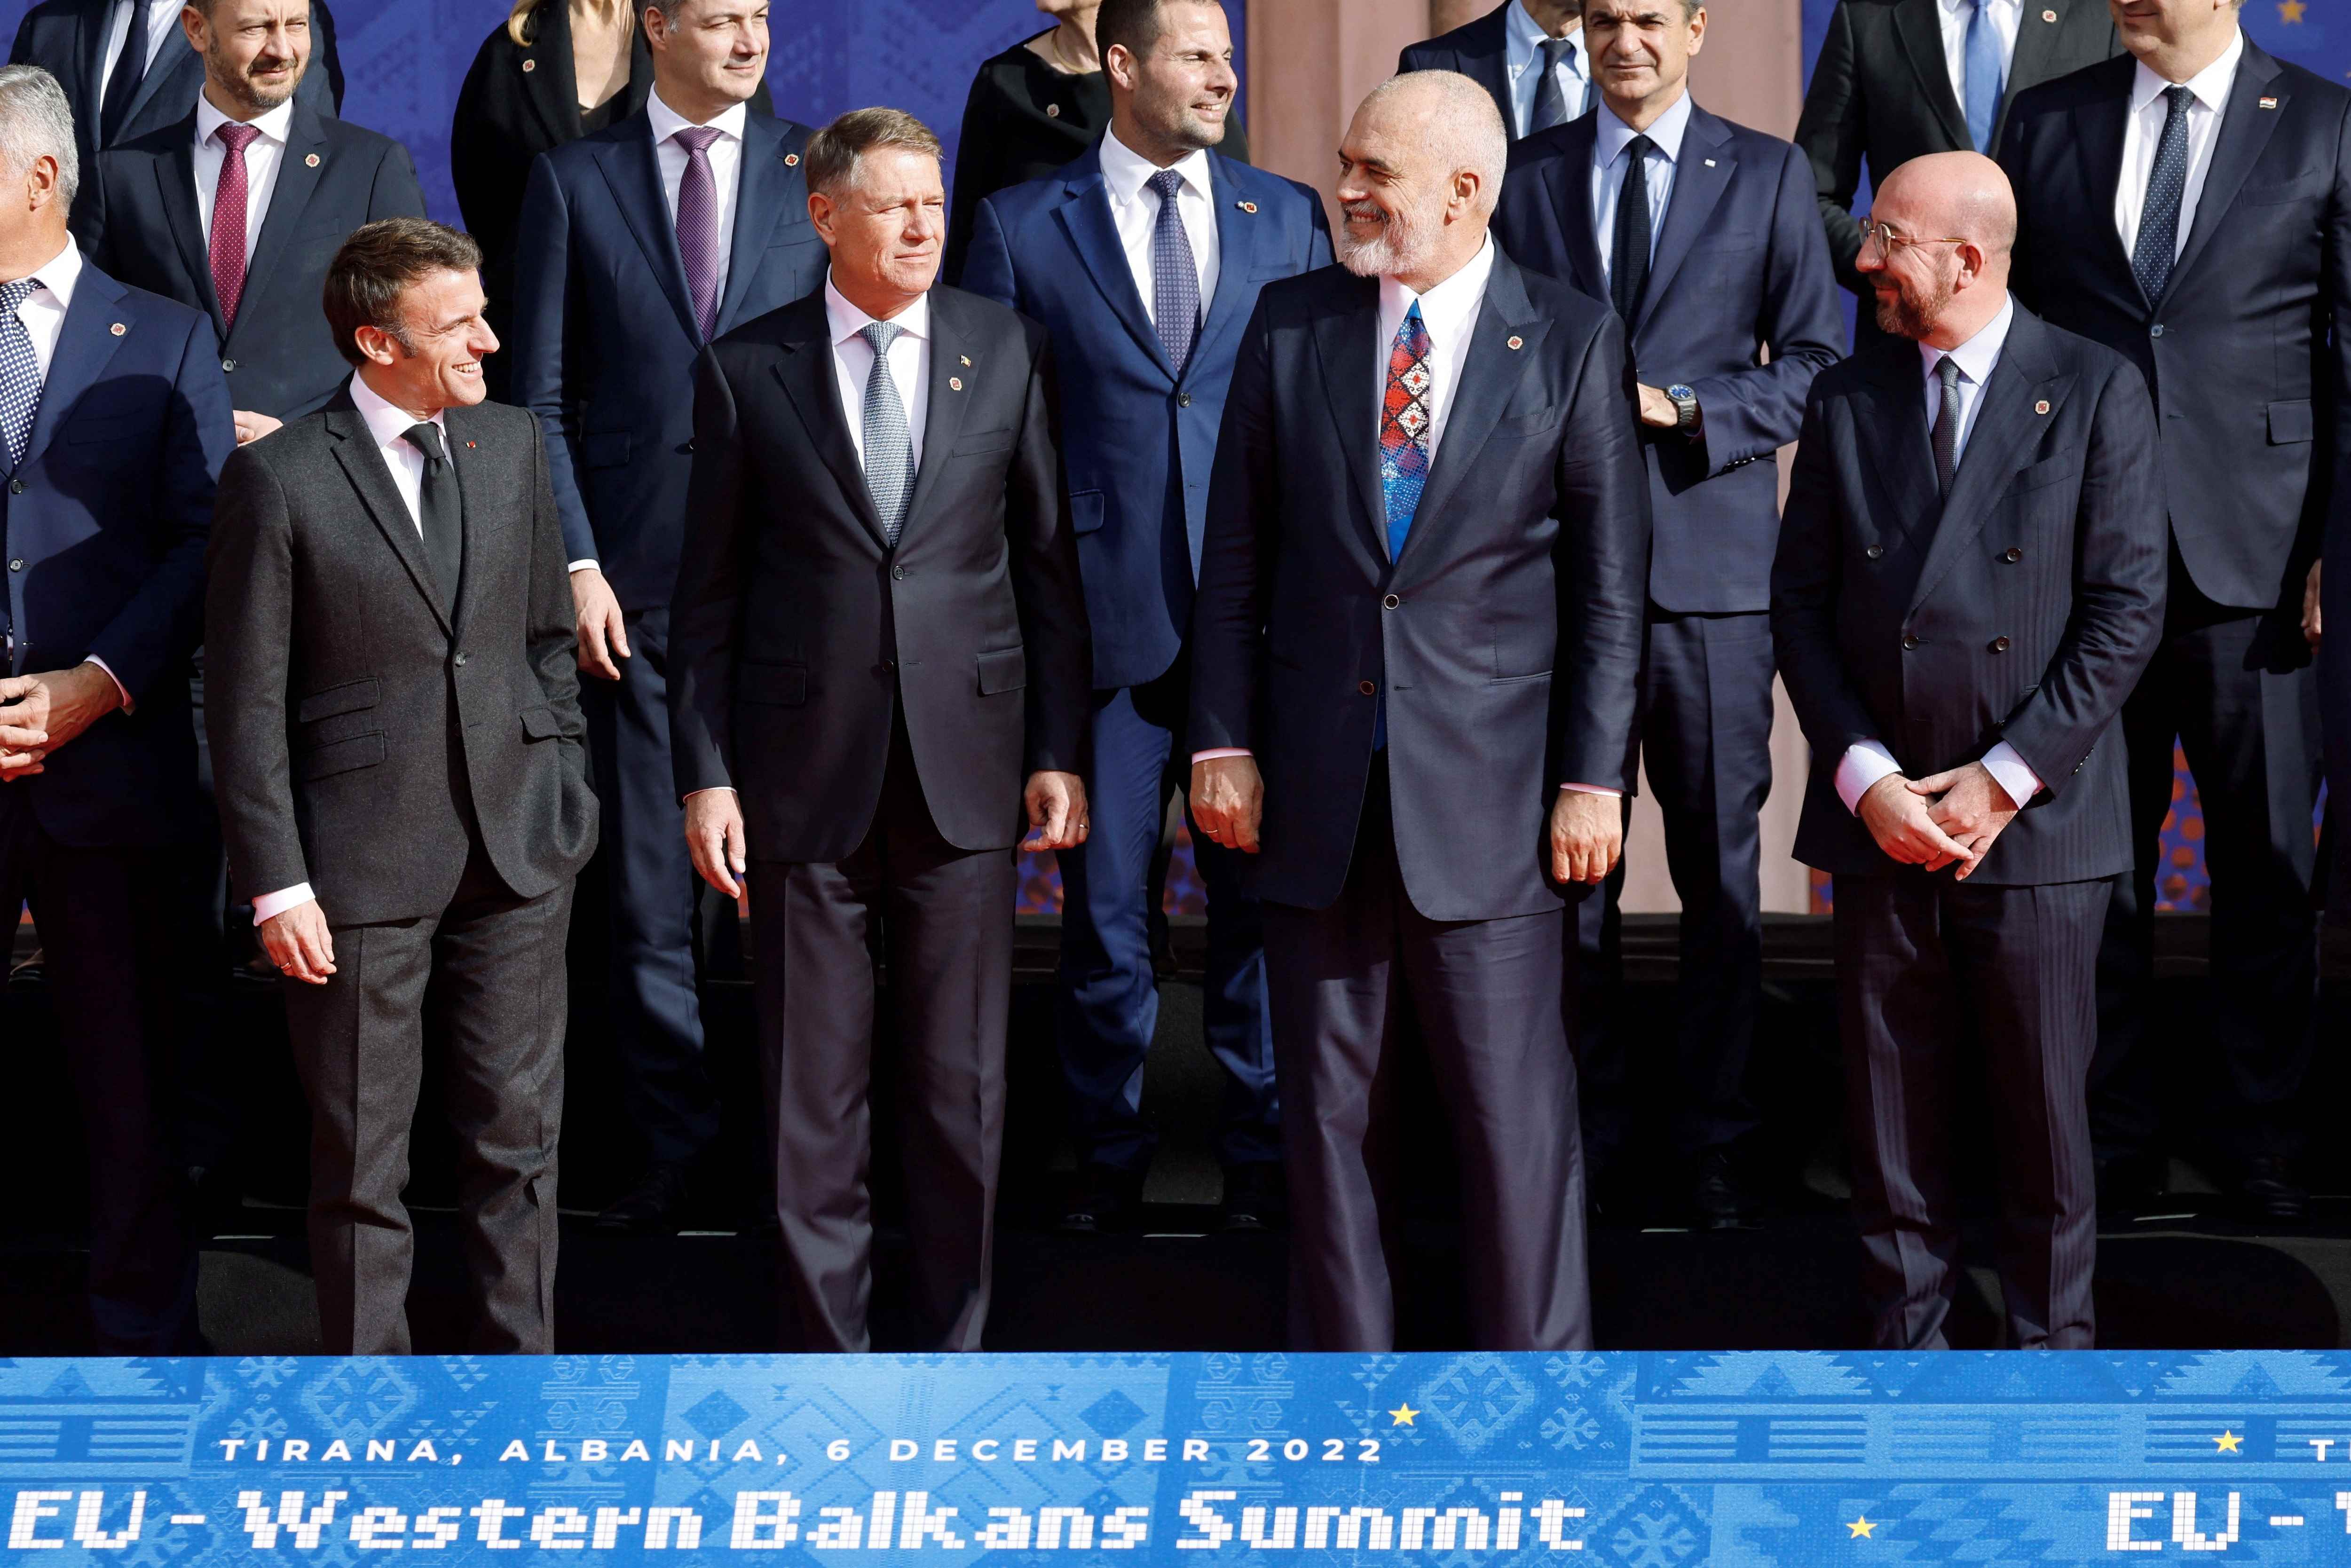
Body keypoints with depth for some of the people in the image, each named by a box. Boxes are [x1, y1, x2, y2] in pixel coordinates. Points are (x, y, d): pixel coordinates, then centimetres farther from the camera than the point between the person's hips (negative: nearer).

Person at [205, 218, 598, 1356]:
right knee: (361, 1157, 4)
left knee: (519, 1133, 9)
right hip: (363, 865, -4)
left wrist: (565, 790, 9)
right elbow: (246, 703, -6)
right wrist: (277, 886, -9)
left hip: (517, 848, 4)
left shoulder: (513, 445, 7)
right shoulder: (278, 479, -8)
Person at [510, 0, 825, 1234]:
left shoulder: (820, 172, 7)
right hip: (640, 577, 0)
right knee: (649, 884, 3)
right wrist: (576, 565, -4)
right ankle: (675, 1145, 11)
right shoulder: (574, 182, 6)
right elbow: (543, 397, 5)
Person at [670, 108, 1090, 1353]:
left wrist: (1058, 750, 3)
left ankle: (953, 1346, 17)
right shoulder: (747, 369, 2)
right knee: (812, 1087, 4)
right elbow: (709, 589, 4)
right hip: (807, 771, -1)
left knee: (962, 1080, 6)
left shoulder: (1006, 349, 5)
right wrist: (706, 774, -2)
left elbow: (1047, 559, 7)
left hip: (965, 760, 1)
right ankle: (827, 1350, 15)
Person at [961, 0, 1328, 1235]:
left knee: (1262, 892, 5)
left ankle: (1260, 1154, 17)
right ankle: (1107, 1155, 17)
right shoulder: (1022, 227, 4)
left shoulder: (1286, 219, 10)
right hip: (1101, 610, -1)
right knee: (1103, 904, 4)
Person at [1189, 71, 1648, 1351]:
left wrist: (1593, 779, -5)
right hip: (1317, 797, 3)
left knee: (1515, 1114, 0)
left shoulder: (1572, 343, 0)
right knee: (1328, 1111, 8)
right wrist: (1222, 743, 2)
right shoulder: (1290, 325, 6)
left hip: (1487, 797, -3)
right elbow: (1236, 558, 9)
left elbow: (1610, 584, 0)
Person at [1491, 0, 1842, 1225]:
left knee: (1719, 863, 2)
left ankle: (1713, 1143, 10)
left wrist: (1688, 411, -10)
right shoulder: (1523, 177, 11)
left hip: (1711, 562, -1)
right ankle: (1587, 1131, 12)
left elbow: (1816, 362, 4)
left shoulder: (1768, 178, 7)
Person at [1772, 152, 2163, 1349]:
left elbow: (2126, 611, -6)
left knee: (2042, 1109, 4)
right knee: (1892, 1113, 7)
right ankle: (1905, 1342, 18)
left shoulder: (2095, 393, -2)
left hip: (2038, 822, -3)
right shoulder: (1847, 400, 9)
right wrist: (1865, 776, -6)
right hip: (1881, 821, 3)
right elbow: (1801, 605, 7)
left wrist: (2006, 778, -11)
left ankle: (2051, 1342, 18)